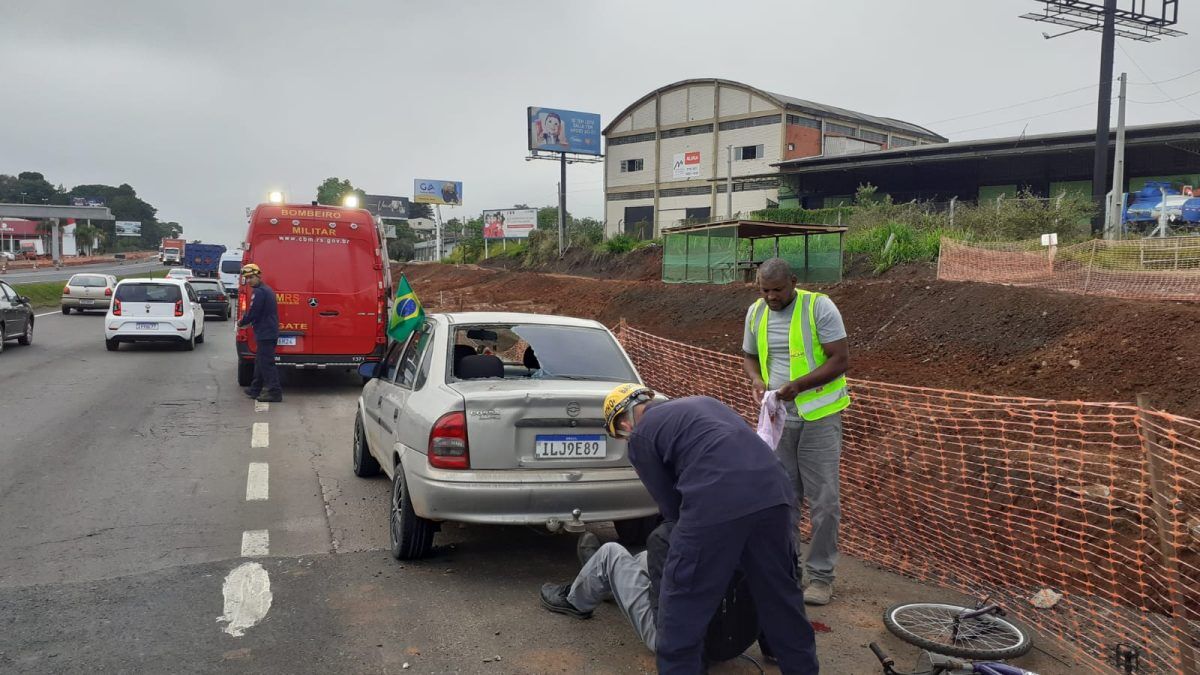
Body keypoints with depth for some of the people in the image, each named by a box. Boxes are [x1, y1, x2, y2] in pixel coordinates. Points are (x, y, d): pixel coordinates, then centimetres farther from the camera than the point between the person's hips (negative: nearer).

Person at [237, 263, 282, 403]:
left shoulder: (258, 292, -16)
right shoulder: (267, 289, 16)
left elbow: (252, 313, -17)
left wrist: (241, 323, 0)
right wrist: (250, 323, 15)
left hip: (265, 334, -11)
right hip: (269, 332, 11)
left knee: (266, 363, -8)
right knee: (260, 361, 19)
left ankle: (274, 392, -8)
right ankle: (255, 389, 28)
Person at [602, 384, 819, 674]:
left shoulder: (640, 437, 14)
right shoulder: (700, 402, 32)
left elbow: (671, 506, 14)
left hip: (715, 505, -7)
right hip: (772, 491, 7)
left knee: (682, 612, 8)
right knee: (781, 595, 24)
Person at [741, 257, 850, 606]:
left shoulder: (819, 307, -11)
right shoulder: (756, 313, 5)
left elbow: (841, 359, -13)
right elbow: (749, 355, 17)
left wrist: (799, 385, -23)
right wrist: (757, 380, -5)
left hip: (819, 415, -4)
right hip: (778, 417, 5)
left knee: (823, 500, -2)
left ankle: (820, 574, 10)